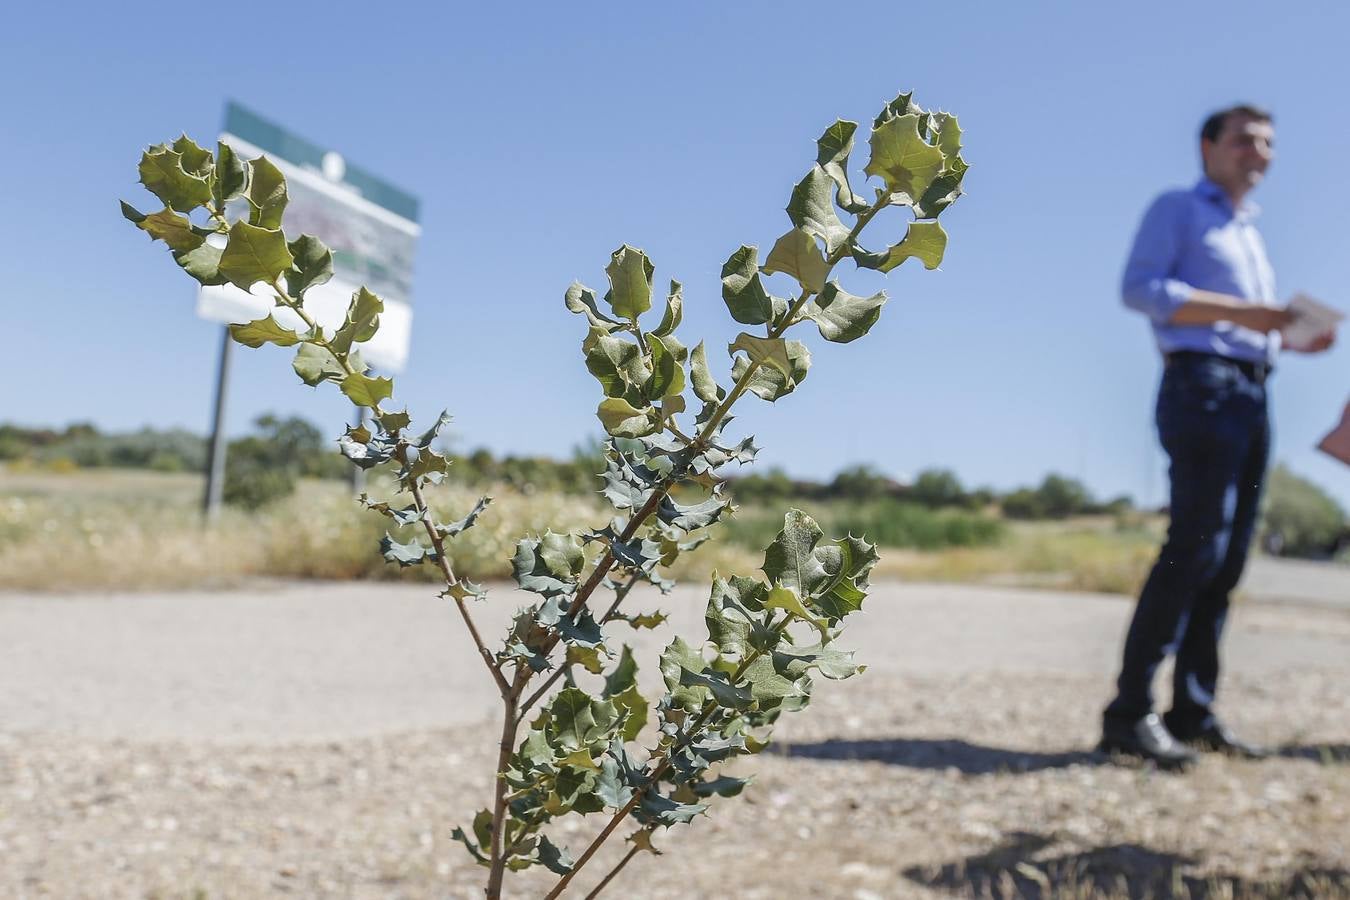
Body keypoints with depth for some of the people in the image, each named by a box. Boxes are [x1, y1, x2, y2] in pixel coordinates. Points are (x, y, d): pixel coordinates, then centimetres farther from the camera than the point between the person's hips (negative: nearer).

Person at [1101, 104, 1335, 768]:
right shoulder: (1177, 209, 6)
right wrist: (1238, 312, -16)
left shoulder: (1250, 235, 29)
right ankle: (1129, 713, -19)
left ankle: (1193, 712, 5)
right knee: (1196, 545, -19)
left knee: (1227, 558, 2)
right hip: (1202, 386, -8)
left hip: (1252, 395, 8)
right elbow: (1138, 287, -10)